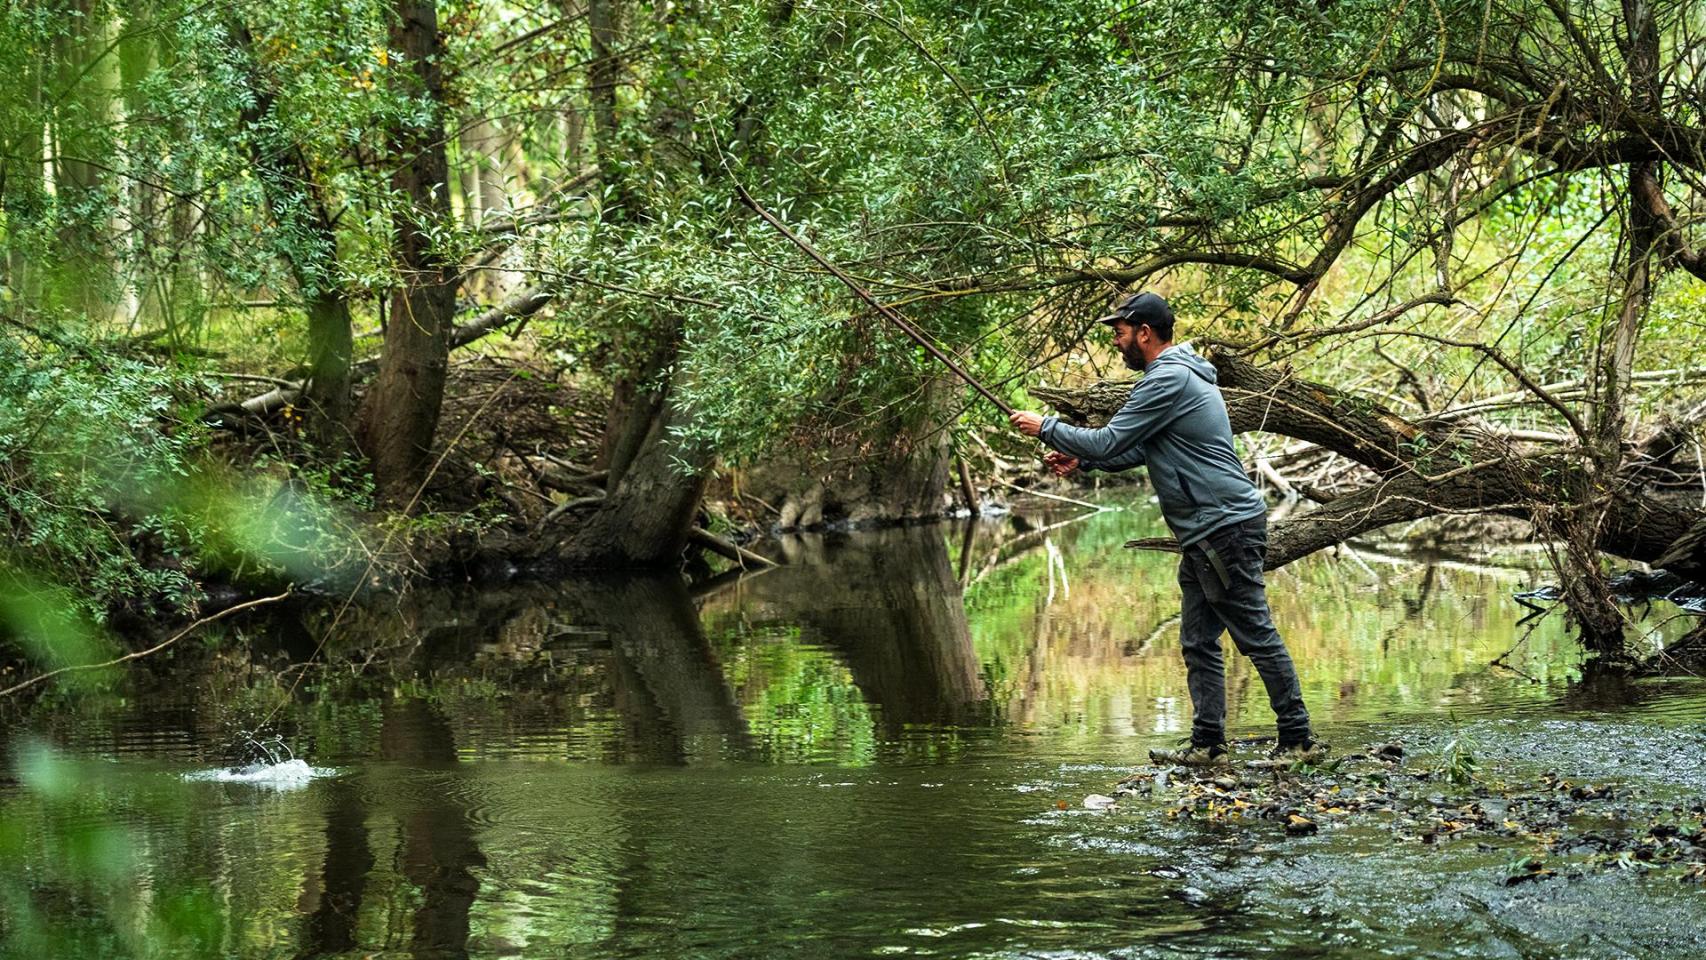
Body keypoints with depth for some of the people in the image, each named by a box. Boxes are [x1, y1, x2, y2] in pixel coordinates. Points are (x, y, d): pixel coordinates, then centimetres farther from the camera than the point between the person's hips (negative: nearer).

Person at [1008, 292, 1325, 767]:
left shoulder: (1169, 380, -15)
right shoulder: (1178, 373, 19)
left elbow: (1110, 442, -15)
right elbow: (1139, 449, 25)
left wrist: (1046, 427, -2)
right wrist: (1079, 459, 16)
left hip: (1225, 527, -11)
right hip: (1205, 532, 11)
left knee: (1256, 635, -8)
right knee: (1198, 643, 10)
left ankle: (1299, 740, -4)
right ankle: (1208, 744, 11)